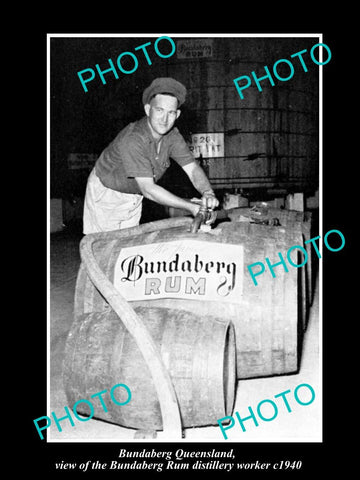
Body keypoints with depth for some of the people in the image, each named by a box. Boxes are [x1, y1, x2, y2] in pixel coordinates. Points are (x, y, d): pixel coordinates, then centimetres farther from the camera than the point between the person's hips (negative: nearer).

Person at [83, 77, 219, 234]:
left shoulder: (172, 135, -13)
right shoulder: (133, 140, -36)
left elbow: (192, 168, -15)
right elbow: (148, 189, -38)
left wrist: (208, 193, -37)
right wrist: (190, 206, -42)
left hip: (134, 195, 6)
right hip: (106, 193, -6)